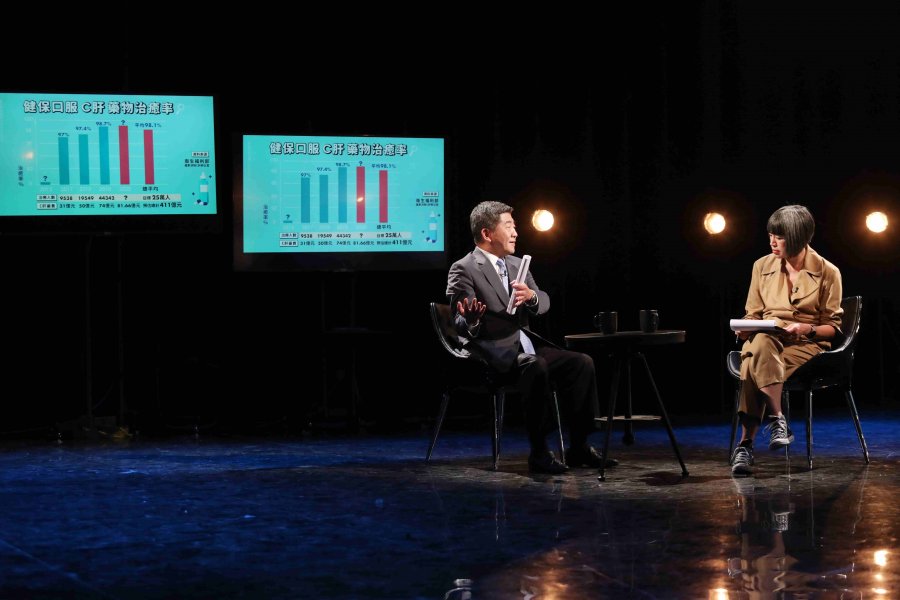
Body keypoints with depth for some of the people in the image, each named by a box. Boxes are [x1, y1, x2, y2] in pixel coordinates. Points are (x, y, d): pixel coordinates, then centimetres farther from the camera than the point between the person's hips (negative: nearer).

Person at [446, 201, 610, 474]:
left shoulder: (517, 264, 17)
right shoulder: (464, 270, -8)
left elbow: (544, 303, 9)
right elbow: (462, 327, -13)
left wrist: (530, 295, -14)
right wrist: (470, 320, -38)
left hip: (524, 346, 8)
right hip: (492, 351, -8)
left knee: (582, 363, -9)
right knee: (537, 368, -35)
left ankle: (579, 448, -3)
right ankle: (539, 453, -27)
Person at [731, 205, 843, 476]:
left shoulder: (827, 272, 1)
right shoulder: (762, 266, 10)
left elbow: (833, 327, 4)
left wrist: (806, 328, -16)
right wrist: (745, 328, -5)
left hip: (807, 345, -3)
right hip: (767, 341, 3)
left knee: (756, 365, -37)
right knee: (760, 344, -39)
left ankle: (745, 445, -38)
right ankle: (778, 420, -40)